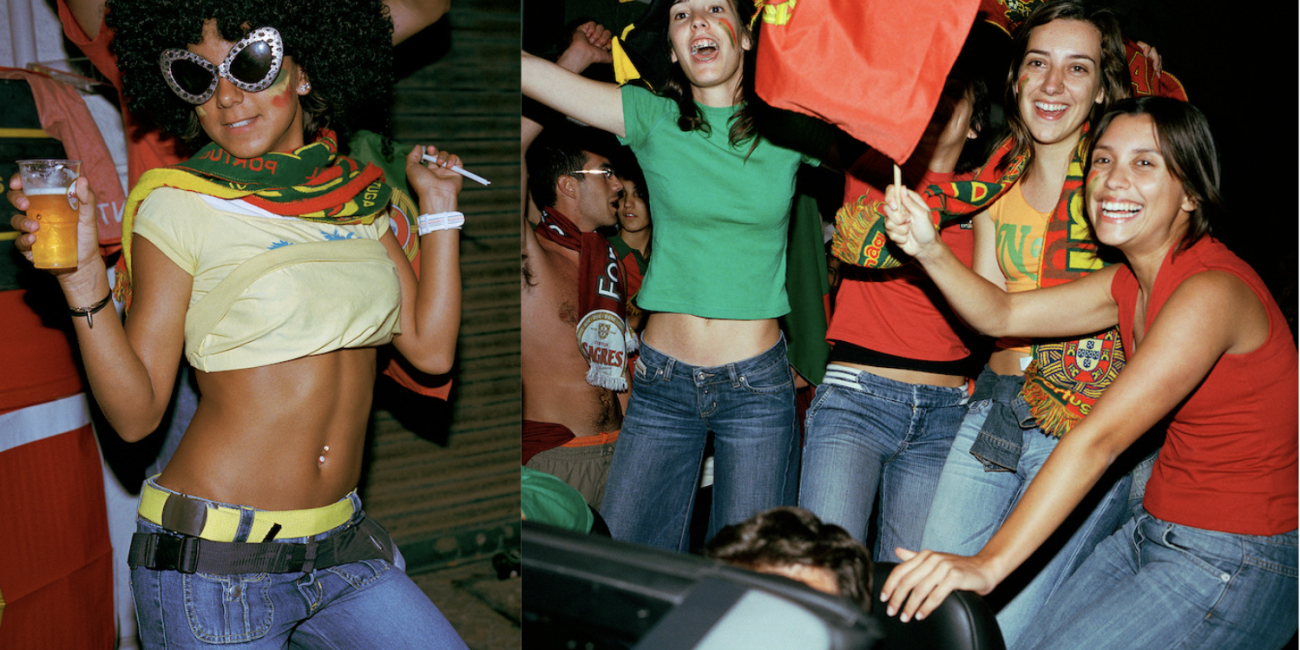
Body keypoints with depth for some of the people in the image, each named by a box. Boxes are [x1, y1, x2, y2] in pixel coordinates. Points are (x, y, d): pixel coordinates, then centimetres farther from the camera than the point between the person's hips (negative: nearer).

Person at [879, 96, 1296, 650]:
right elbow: (1002, 315, 4)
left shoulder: (1211, 291, -23)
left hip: (1234, 563, -8)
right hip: (1154, 531, 8)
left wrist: (990, 563, -31)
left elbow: (1098, 438, -29)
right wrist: (928, 250, -15)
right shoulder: (1131, 281, 5)